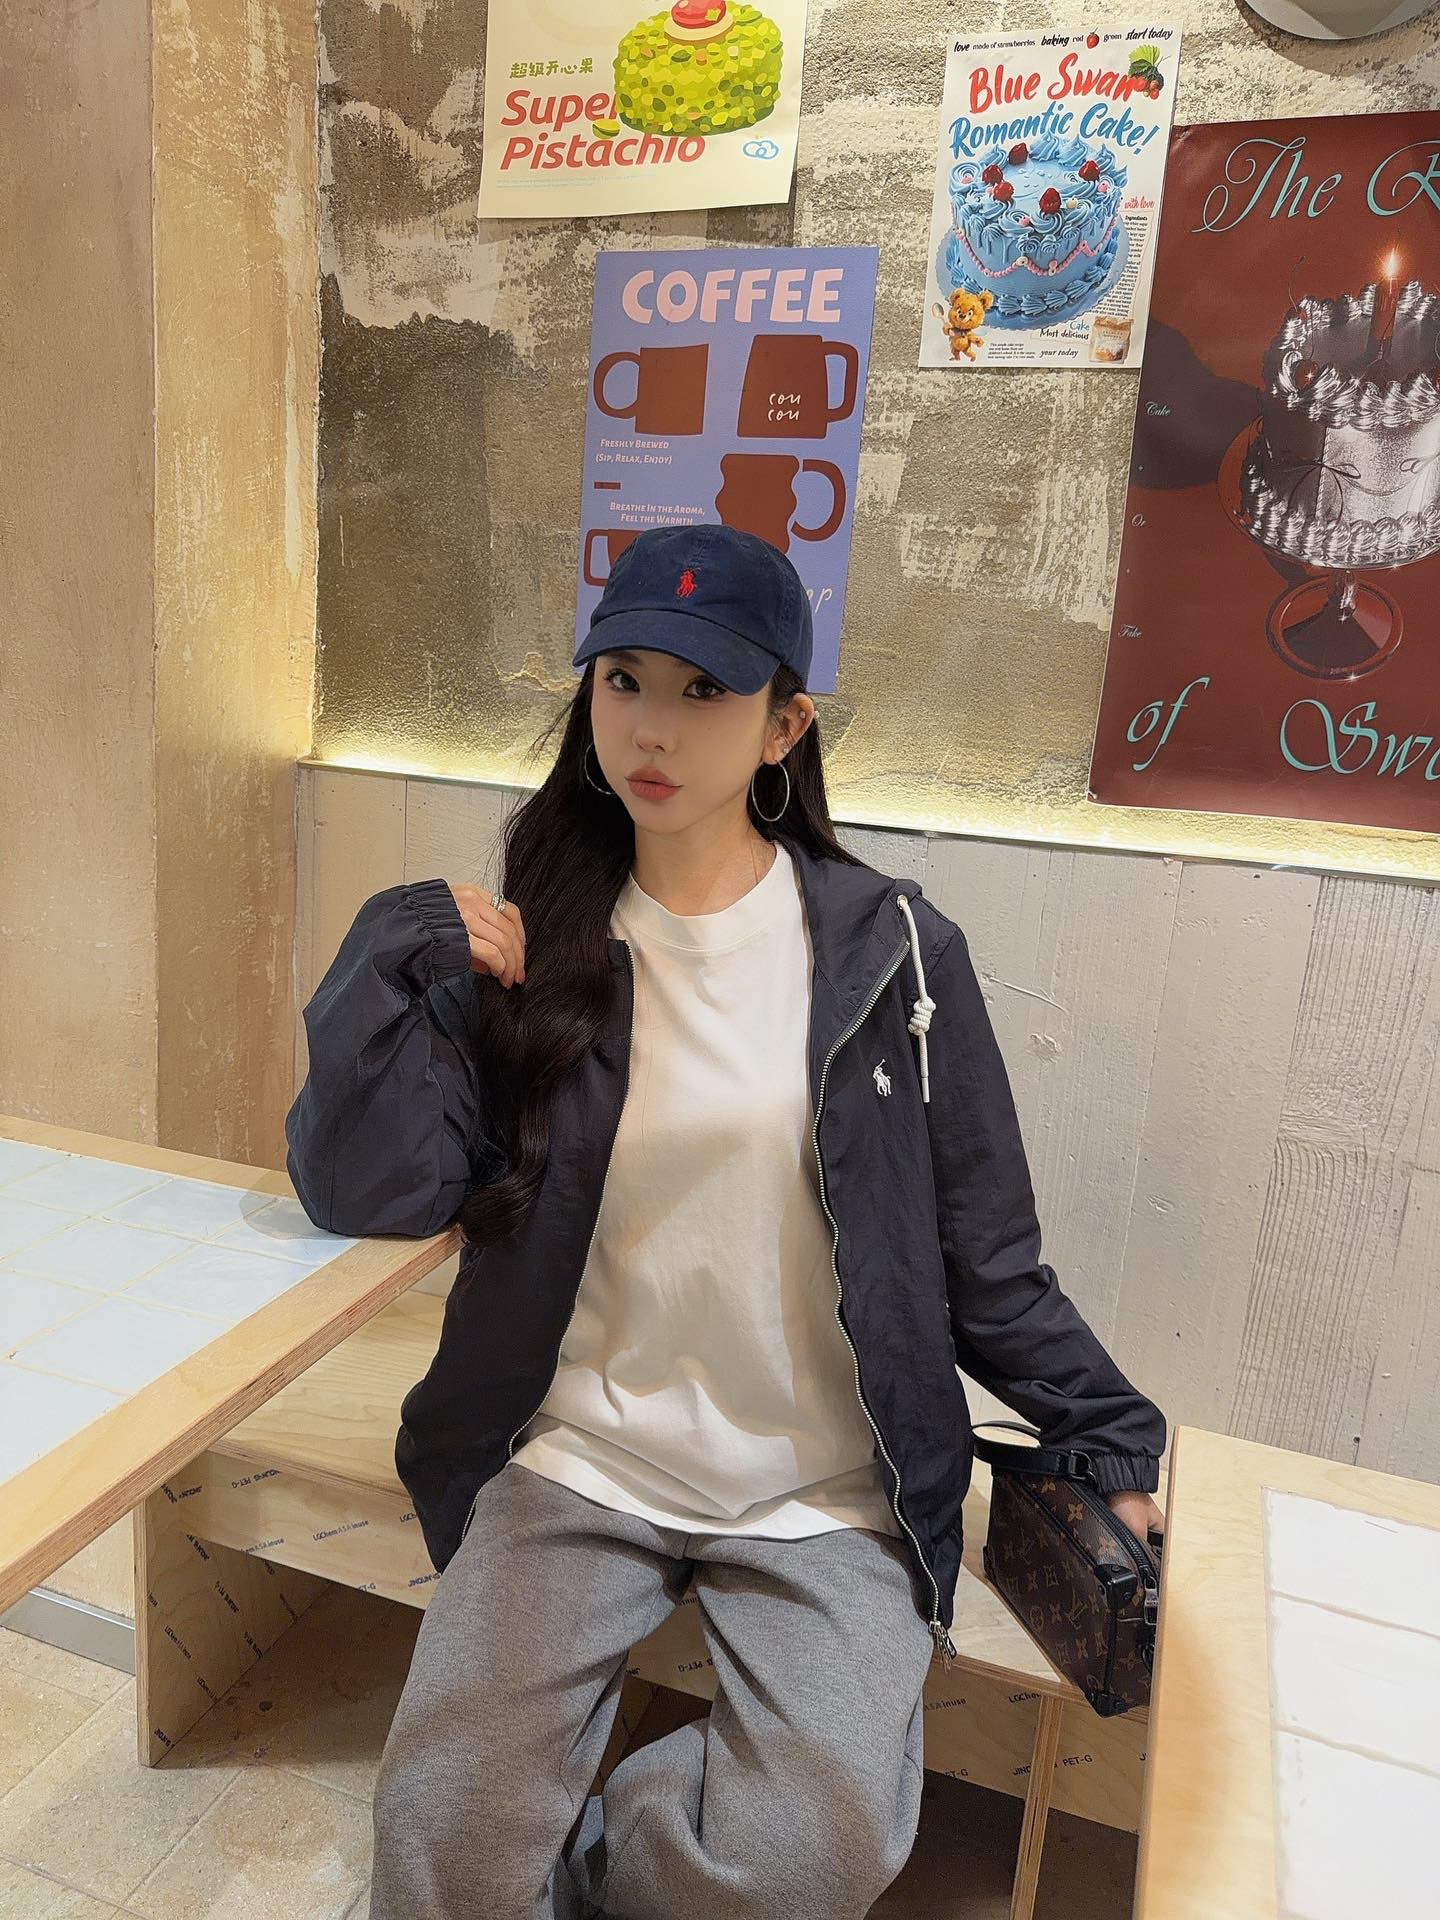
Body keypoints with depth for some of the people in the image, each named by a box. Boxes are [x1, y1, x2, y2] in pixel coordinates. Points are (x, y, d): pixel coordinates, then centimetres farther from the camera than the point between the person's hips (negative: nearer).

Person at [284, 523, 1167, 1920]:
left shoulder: (890, 952, -5)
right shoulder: (534, 944, -1)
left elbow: (983, 1266, 1)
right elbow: (365, 1192, -8)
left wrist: (1116, 1440, -2)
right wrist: (401, 959, -16)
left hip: (826, 1492, 0)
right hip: (576, 1458, 1)